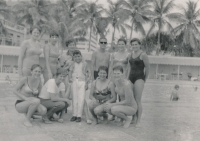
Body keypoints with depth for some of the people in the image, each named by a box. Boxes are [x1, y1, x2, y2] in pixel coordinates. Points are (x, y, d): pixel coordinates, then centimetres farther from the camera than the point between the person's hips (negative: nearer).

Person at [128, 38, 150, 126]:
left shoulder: (143, 55, -5)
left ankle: (138, 121, -3)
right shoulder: (130, 55, 15)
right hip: (131, 78, 7)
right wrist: (128, 77, 13)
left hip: (139, 78, -7)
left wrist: (145, 79, 2)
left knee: (138, 100, -8)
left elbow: (147, 68, -2)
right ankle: (134, 118, 15)